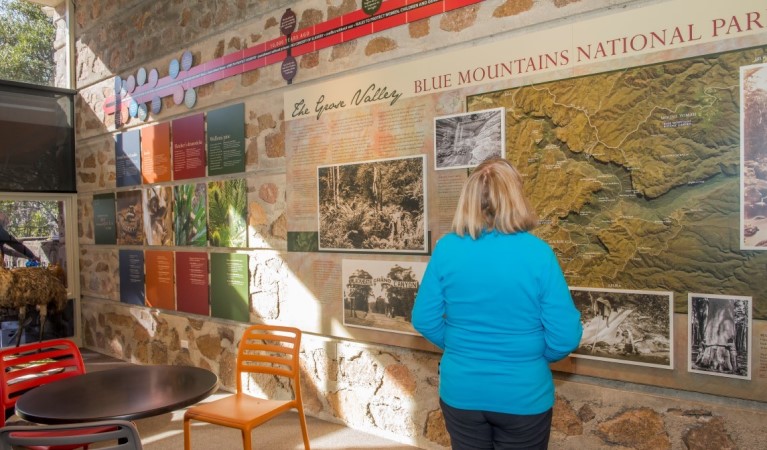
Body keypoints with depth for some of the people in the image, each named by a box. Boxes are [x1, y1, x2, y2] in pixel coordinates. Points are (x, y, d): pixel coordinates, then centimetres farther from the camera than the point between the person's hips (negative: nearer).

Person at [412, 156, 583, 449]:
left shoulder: (446, 249, -11)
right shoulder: (537, 252, -16)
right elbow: (566, 336, -14)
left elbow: (425, 320, -5)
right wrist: (534, 358, 6)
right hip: (523, 397, -2)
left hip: (460, 393, 2)